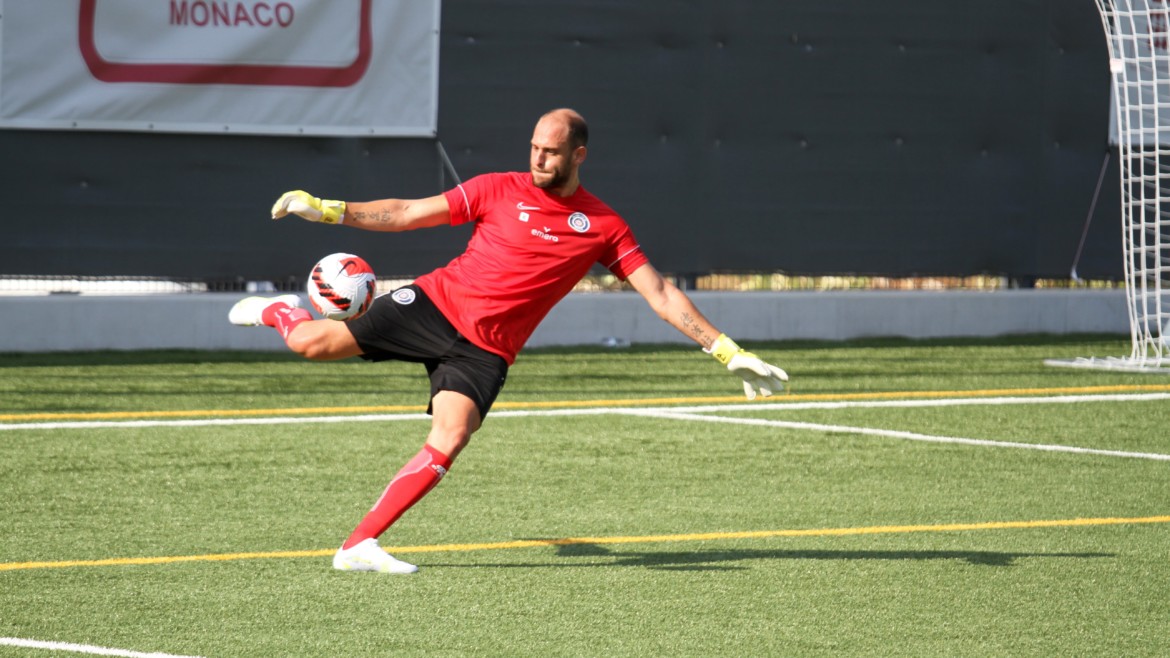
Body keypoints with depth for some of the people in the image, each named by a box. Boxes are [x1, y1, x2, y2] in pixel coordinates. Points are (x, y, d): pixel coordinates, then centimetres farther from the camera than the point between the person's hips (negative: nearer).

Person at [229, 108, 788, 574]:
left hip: (484, 349, 0)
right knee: (312, 343, -15)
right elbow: (409, 213, 6)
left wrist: (726, 350, -3)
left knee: (448, 442, -25)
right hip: (436, 303, 0)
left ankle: (359, 545, -18)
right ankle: (281, 312, 24)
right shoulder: (501, 190, 3)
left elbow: (661, 294, 4)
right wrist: (328, 210, -2)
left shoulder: (602, 227, 4)